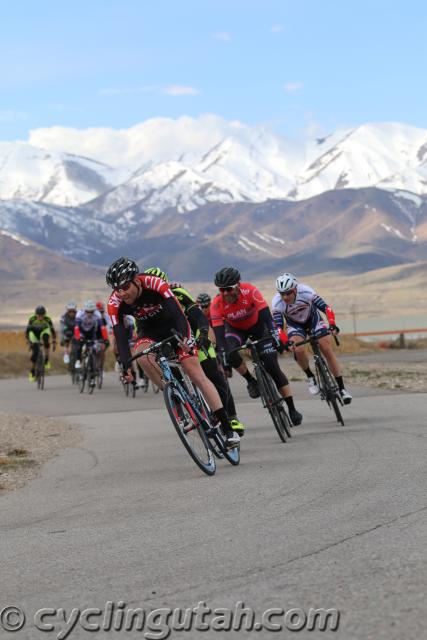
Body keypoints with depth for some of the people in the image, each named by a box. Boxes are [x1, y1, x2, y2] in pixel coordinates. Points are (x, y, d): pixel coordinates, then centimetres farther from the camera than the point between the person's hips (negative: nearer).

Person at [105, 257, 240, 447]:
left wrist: (185, 337, -56)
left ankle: (228, 429, -8)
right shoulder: (115, 303, -24)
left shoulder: (154, 284, -32)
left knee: (197, 374, -11)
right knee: (141, 354, -33)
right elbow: (120, 334, -28)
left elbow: (177, 312, -40)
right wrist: (126, 364, -42)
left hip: (173, 325, -2)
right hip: (149, 332, 2)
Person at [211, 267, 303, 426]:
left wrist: (274, 334, -53)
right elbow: (219, 334, -34)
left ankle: (292, 409, -3)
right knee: (231, 354, -32)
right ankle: (251, 381, -5)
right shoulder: (217, 304, -31)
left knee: (272, 366, -10)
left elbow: (266, 316, -39)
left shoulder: (250, 291, -34)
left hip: (257, 325, -1)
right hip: (235, 329, 1)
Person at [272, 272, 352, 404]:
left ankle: (342, 388, 0)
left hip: (313, 319, 0)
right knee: (299, 350, -27)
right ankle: (310, 377, 1)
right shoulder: (277, 303, -31)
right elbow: (278, 326, -31)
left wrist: (332, 325, -46)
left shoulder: (306, 292, -34)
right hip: (294, 325, 0)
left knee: (328, 350, -9)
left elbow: (326, 308, -32)